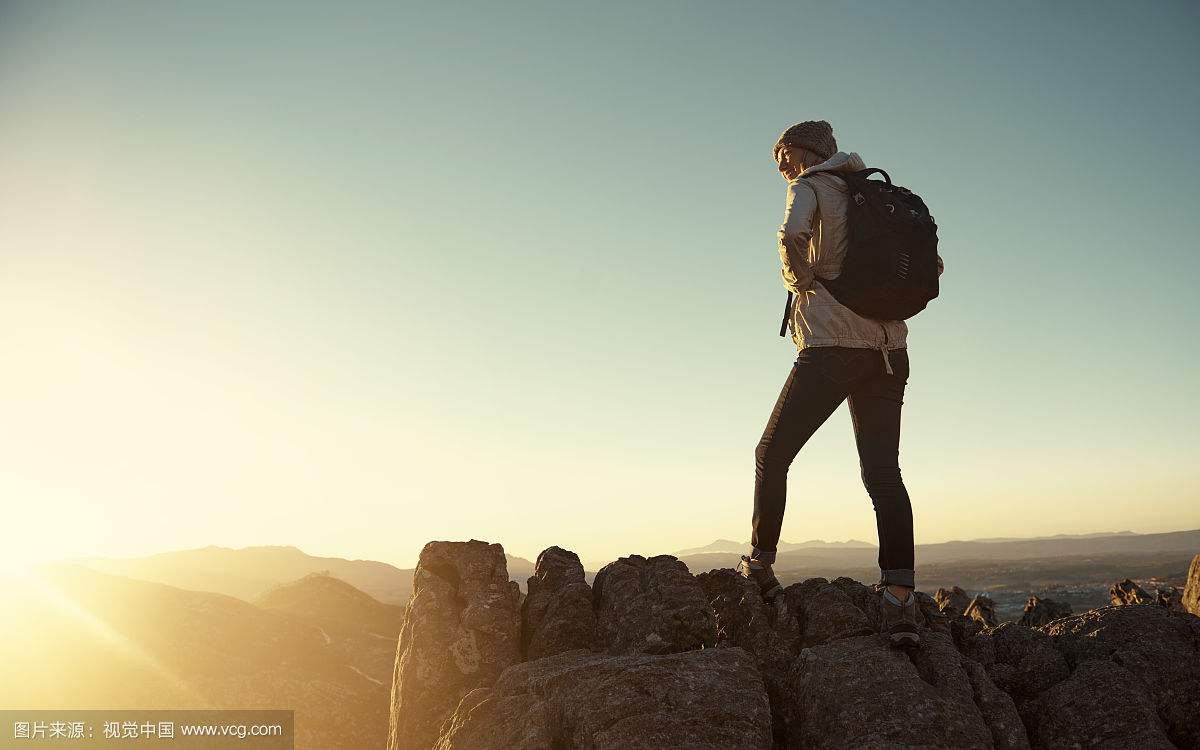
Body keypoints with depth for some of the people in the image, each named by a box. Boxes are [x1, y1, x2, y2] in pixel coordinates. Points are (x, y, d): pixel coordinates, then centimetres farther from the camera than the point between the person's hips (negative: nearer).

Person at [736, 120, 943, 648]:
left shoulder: (810, 187, 3)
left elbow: (792, 235, -21)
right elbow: (932, 264, 22)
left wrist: (797, 279, -4)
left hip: (832, 343, -6)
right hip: (888, 350, 6)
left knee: (772, 455, 8)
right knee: (883, 472, 2)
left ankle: (760, 569, 12)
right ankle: (900, 595, -7)